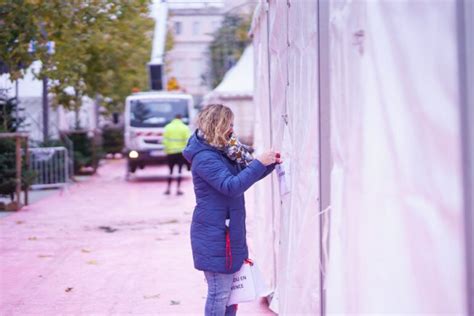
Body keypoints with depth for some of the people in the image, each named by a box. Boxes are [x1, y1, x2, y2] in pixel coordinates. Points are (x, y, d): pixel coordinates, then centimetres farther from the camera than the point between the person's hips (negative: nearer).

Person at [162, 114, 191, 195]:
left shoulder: (168, 127, 3)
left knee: (171, 170, 11)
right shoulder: (184, 128, -1)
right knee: (180, 170, 2)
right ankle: (178, 189, -2)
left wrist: (166, 150, 4)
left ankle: (168, 188, 11)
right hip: (181, 151, -2)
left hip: (170, 152, 2)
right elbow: (187, 140, -7)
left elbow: (165, 140, -1)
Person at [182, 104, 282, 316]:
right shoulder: (205, 158, -19)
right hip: (214, 235, -9)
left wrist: (269, 164, 2)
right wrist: (259, 163, -25)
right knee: (219, 292, -2)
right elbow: (232, 186, -28)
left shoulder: (225, 151, 8)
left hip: (229, 231, 9)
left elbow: (245, 176, 17)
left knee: (229, 289, 17)